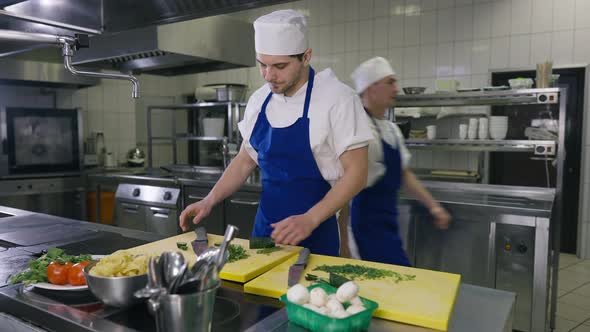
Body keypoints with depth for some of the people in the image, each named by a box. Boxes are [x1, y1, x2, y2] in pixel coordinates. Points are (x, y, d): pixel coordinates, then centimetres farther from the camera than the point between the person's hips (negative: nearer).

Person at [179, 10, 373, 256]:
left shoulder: (337, 98, -16)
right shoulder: (259, 100, 1)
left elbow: (356, 173, -15)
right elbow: (245, 161, 10)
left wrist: (310, 219, -25)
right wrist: (209, 201, -1)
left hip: (314, 235, -5)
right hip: (265, 229, 5)